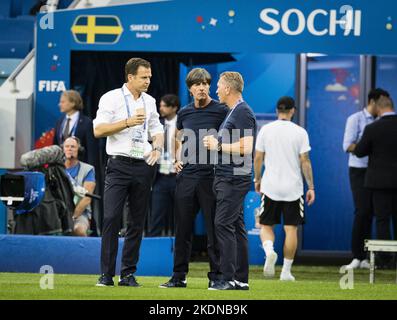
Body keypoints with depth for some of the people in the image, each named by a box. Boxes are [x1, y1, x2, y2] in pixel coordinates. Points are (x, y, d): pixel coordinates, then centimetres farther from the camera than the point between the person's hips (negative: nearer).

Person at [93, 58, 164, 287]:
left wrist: (157, 148, 0)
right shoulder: (111, 98, -2)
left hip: (144, 166, 5)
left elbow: (157, 130, 20)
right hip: (119, 165, -5)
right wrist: (128, 122, -17)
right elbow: (98, 130, -9)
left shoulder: (149, 102, 14)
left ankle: (129, 274, 10)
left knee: (138, 222, 5)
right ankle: (107, 274, -8)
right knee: (111, 218, -12)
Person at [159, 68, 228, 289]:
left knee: (213, 229, -1)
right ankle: (179, 276, 13)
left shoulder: (221, 111, -3)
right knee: (183, 229, 7)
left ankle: (216, 275, 5)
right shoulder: (184, 113, 12)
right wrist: (179, 160, 12)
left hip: (211, 177, -5)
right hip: (187, 176, 5)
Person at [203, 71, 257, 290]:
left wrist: (218, 145, -13)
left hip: (234, 179, -10)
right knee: (236, 226, 9)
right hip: (226, 177, 10)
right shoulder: (232, 112, 18)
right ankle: (241, 279, 11)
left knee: (223, 225, -13)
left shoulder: (243, 113, -14)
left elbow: (245, 147, -22)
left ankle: (228, 278, -13)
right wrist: (215, 142, 16)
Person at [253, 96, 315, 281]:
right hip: (293, 188, -1)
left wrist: (257, 179, 17)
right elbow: (305, 161, -5)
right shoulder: (300, 132, -4)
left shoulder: (265, 130, 0)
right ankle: (286, 271, 4)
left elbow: (258, 158, 2)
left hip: (270, 187, 1)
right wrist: (311, 187, 1)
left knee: (266, 226, 10)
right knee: (291, 229, 6)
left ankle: (269, 251, -21)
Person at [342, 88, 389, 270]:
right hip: (359, 171, -5)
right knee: (362, 211, -12)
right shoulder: (355, 119, -4)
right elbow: (348, 146, -11)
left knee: (370, 213, 2)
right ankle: (356, 256, -7)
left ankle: (364, 258, 5)